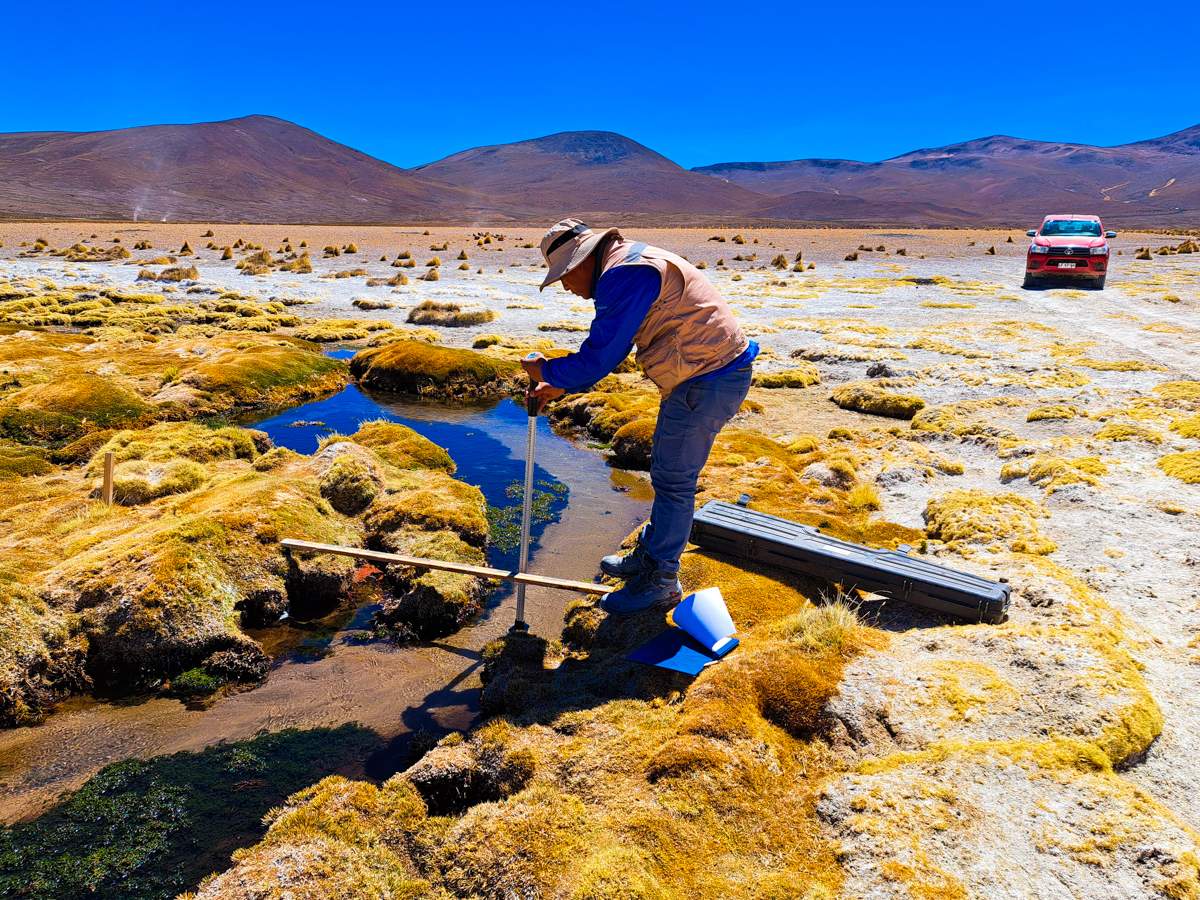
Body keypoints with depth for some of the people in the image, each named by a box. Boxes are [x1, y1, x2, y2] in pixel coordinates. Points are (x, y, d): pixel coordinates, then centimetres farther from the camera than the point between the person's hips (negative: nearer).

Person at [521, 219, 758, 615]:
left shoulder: (625, 275, -19)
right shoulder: (627, 267, 16)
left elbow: (600, 356, -20)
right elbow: (607, 350, 22)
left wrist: (547, 371, -4)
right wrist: (560, 387, 17)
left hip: (708, 381, -11)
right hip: (699, 377, 11)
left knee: (673, 479, -1)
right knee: (668, 472, 20)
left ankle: (661, 582, 13)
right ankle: (649, 556, 36)